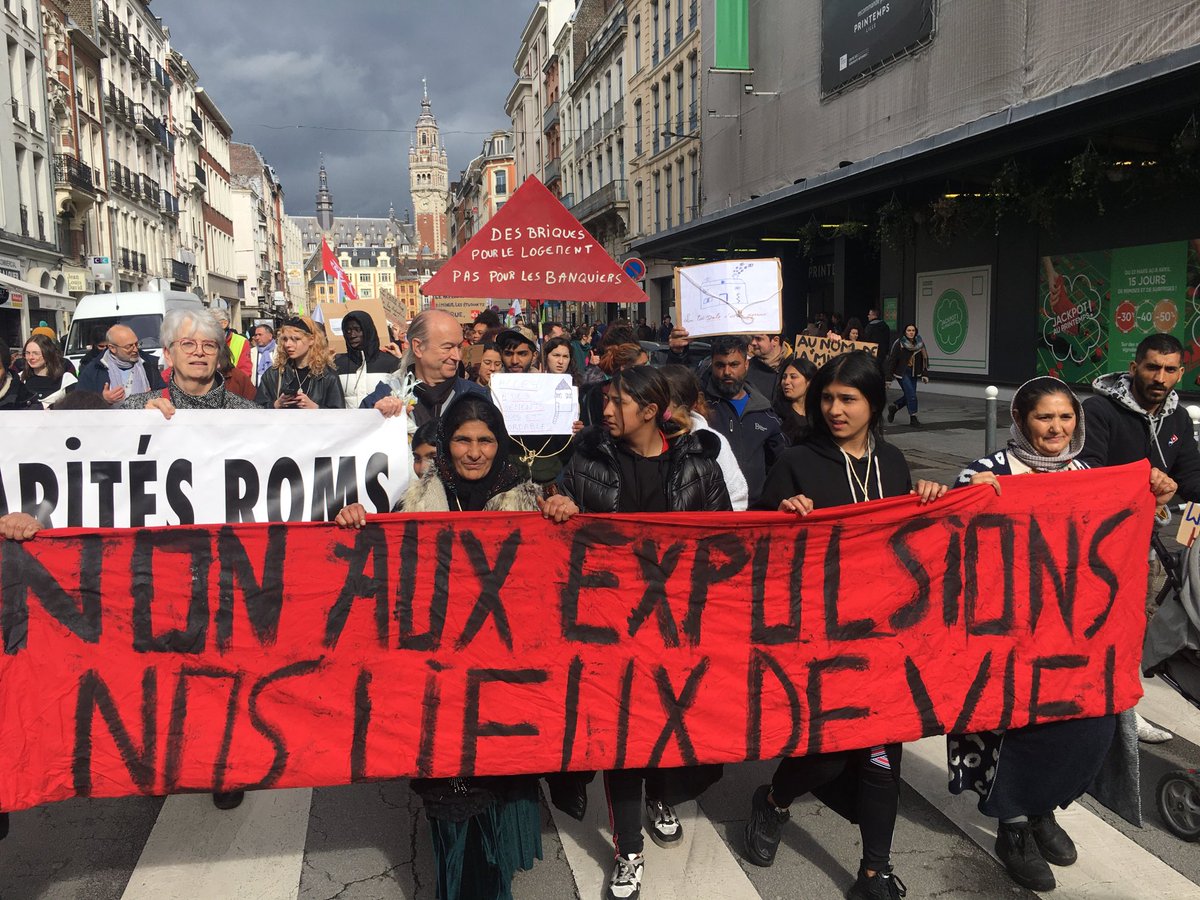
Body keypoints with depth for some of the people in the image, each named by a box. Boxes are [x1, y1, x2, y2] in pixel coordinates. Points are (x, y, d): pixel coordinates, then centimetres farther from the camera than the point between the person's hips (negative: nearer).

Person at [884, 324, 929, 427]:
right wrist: (889, 375, -8)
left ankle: (893, 407, 33)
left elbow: (924, 359, 11)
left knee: (909, 396, 8)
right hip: (902, 373, -6)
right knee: (911, 394, -11)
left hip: (913, 374, 6)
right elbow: (892, 359, -7)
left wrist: (925, 374, 6)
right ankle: (913, 418, -1)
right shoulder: (899, 343, -10)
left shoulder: (920, 343, 4)